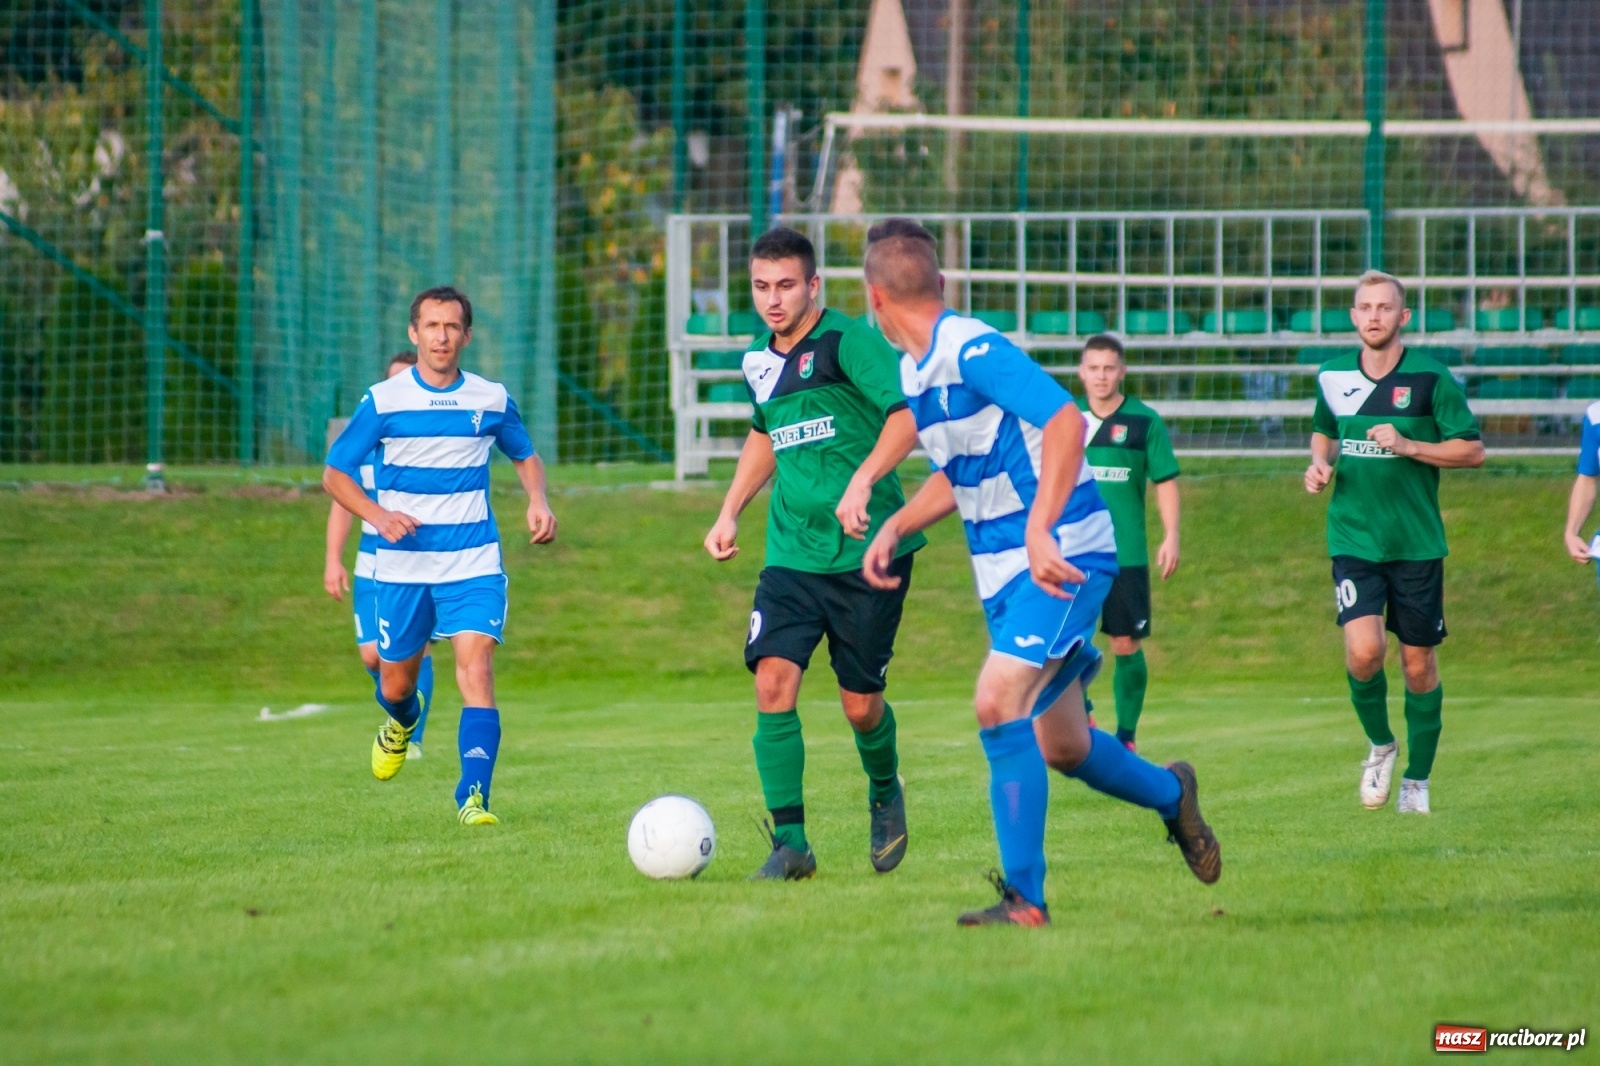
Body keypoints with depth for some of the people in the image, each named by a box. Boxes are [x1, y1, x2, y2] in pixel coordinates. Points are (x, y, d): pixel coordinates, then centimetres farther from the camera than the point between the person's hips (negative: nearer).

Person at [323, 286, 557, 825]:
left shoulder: (492, 400, 3)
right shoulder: (383, 401, -3)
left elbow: (525, 456, 20)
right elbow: (334, 473, 0)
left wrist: (538, 502, -1)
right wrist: (377, 514, -18)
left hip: (473, 564, 0)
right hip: (402, 565, 0)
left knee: (476, 669, -18)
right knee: (395, 684, 10)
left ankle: (473, 796, -22)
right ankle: (401, 723, 48)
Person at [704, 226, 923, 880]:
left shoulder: (848, 342, -10)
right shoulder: (759, 360, 11)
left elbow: (907, 415, -21)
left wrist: (863, 480, -35)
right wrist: (730, 513, 22)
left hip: (867, 552, -5)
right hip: (792, 551, 5)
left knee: (860, 704, 1)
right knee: (773, 681, -14)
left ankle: (885, 794, 35)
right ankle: (790, 842, -10)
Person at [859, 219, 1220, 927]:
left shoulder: (971, 350, -17)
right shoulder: (915, 372, 12)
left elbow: (1065, 421, -27)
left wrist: (1039, 532, -34)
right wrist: (895, 529, 12)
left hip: (1063, 558, -9)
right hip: (1005, 573, 9)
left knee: (998, 702, -22)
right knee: (1062, 748, 14)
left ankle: (1024, 899, -20)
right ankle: (1171, 796, 43)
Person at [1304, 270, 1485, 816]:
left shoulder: (1429, 377, -6)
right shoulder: (1333, 377, 4)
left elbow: (1472, 449, -5)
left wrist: (1408, 446, -17)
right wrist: (1319, 464, 2)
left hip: (1417, 542, -1)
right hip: (1354, 540, 1)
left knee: (1418, 663, 4)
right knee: (1363, 652, -17)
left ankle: (1417, 780, 21)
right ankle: (1380, 745, 11)